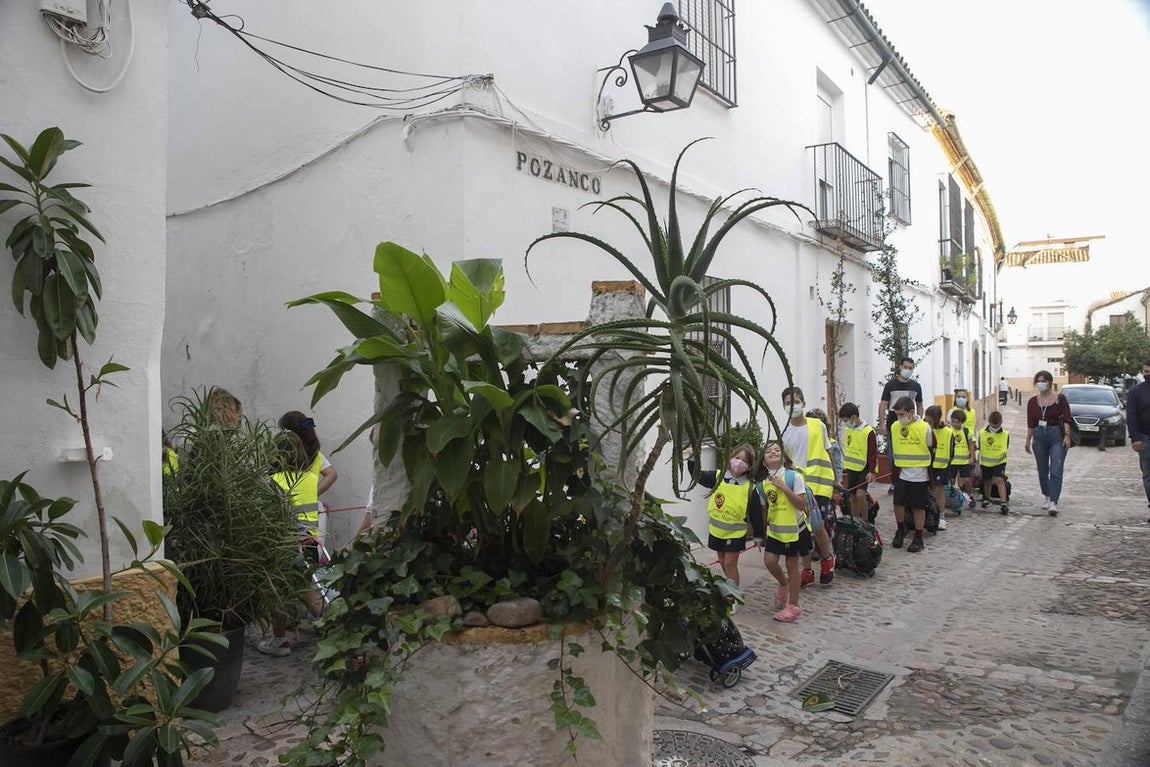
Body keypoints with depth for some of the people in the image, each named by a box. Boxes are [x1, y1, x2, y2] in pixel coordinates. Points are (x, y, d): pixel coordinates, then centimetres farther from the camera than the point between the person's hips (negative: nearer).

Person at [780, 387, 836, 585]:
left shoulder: (818, 426, -1)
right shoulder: (784, 432, 1)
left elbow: (827, 453, 8)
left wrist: (835, 479, 10)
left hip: (819, 484, -2)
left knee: (817, 526, -8)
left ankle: (827, 558, 22)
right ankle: (807, 571, 21)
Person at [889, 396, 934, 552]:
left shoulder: (924, 428, -11)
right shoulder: (894, 427, 0)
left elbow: (931, 451, -1)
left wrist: (930, 474, 4)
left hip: (919, 476, -3)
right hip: (901, 474, 3)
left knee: (918, 507, 4)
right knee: (898, 503, 3)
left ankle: (918, 539, 15)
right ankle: (900, 530, 28)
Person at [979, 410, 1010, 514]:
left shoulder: (1005, 434, -9)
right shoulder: (982, 433, -6)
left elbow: (1005, 450, 2)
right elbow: (980, 449, 4)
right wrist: (979, 463, 8)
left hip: (999, 462, -2)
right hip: (986, 462, 2)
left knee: (999, 480, -15)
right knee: (987, 481, 17)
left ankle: (1004, 503, -15)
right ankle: (986, 499, 38)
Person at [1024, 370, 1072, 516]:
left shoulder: (1060, 398, -2)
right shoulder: (1032, 401, 7)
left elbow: (1066, 419, -5)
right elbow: (1030, 423, 9)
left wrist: (1067, 435, -15)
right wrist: (1028, 440, 6)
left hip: (1057, 435, -4)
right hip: (1039, 436, 4)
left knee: (1056, 471, -12)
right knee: (1042, 471, 12)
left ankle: (1053, 503, -17)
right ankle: (1046, 496, 31)